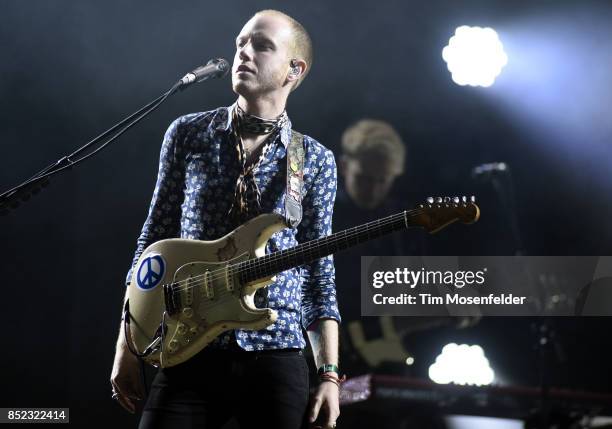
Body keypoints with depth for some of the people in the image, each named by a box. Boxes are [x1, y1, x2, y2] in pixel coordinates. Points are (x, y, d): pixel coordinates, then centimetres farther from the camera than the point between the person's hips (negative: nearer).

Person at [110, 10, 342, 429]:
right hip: (188, 351, 0)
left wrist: (330, 374, -2)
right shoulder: (188, 134, 6)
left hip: (277, 357, 0)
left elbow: (319, 273, 6)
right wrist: (127, 348, 5)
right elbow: (154, 241, 9)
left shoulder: (316, 161, 6)